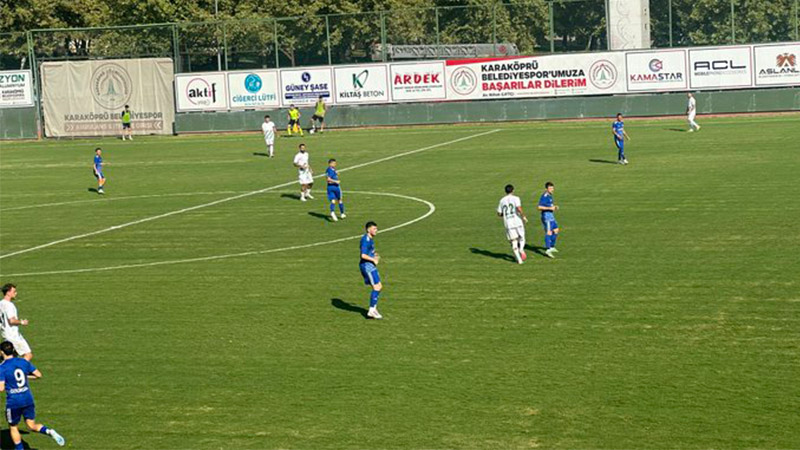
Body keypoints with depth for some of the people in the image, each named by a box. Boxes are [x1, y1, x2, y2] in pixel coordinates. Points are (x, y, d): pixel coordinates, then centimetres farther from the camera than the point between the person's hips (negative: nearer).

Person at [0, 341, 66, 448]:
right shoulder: (24, 362, 3)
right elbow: (38, 375, 6)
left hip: (13, 402, -4)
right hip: (28, 399, 4)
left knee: (13, 428, 15)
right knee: (32, 426, 11)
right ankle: (49, 431, -14)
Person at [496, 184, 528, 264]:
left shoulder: (502, 200, 10)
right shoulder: (515, 198, -3)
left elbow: (499, 213, 13)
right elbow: (519, 208, -19)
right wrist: (524, 217, -7)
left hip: (508, 224, 2)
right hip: (518, 222, -2)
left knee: (513, 241, 5)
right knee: (521, 238, 17)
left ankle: (519, 259, -4)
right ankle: (521, 250, -11)